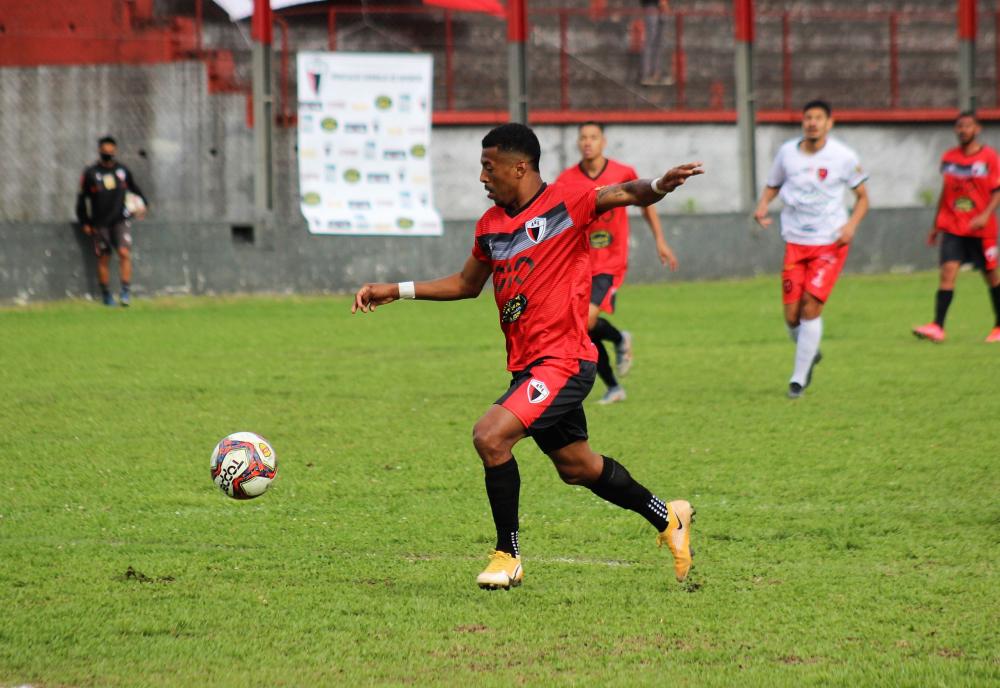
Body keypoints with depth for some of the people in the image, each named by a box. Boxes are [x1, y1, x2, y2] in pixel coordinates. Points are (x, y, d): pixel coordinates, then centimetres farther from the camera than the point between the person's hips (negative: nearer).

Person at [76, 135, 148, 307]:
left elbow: (135, 188, 22)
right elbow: (82, 199, 4)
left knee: (124, 253, -15)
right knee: (103, 259, 3)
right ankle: (106, 294, 13)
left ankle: (126, 291, -12)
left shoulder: (122, 170, 6)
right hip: (100, 224, -1)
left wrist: (143, 203, 9)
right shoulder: (90, 173, 0)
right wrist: (85, 223, 2)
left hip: (120, 220, 1)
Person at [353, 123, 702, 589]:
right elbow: (467, 284, 26)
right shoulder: (490, 225, 12)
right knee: (576, 467, 18)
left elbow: (625, 194, -16)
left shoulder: (565, 204, -9)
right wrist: (397, 291, 21)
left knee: (490, 435, -23)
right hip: (526, 365, 8)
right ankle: (668, 519, 38)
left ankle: (508, 556, -9)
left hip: (563, 361, -8)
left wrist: (658, 186, -39)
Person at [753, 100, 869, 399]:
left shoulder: (843, 157, -5)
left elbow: (862, 197, 4)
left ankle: (799, 378, -6)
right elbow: (772, 186, 16)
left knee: (811, 306, -14)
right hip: (795, 242, 3)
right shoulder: (787, 152, 3)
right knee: (792, 315, -2)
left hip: (830, 243, -3)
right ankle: (810, 354, 30)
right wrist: (762, 206, -5)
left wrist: (851, 224, -14)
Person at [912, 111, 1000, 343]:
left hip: (981, 228, -2)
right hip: (952, 228, 2)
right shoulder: (949, 158, 8)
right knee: (947, 271, -13)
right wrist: (936, 225, 19)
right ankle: (937, 327, -20)